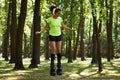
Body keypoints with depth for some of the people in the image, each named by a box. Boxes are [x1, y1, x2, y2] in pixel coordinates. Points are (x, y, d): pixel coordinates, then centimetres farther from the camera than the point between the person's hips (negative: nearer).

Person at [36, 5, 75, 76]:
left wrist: (71, 29, 16)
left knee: (59, 50, -2)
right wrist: (40, 32, -20)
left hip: (59, 36, 4)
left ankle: (59, 66, 6)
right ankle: (52, 66, -4)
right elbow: (45, 27, -4)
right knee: (53, 50, -13)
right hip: (52, 36, -3)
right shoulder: (49, 19, -11)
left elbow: (63, 26, 15)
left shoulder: (60, 18, 1)